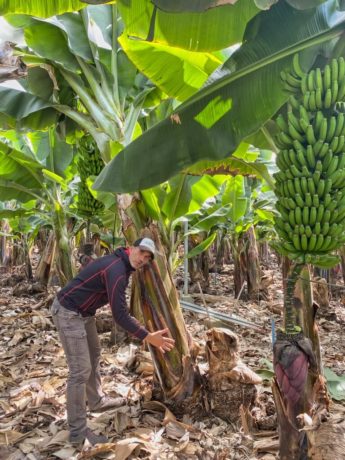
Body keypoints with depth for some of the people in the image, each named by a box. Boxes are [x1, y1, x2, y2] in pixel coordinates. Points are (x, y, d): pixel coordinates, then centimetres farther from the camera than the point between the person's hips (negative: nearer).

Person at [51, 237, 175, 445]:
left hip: (84, 312, 11)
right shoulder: (117, 270, -26)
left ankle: (97, 401, 43)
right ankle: (78, 432, 6)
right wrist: (148, 337, -26)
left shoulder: (122, 265, 6)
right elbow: (119, 315, -28)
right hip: (68, 313, -11)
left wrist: (140, 329, 23)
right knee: (81, 370, -6)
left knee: (94, 355, 23)